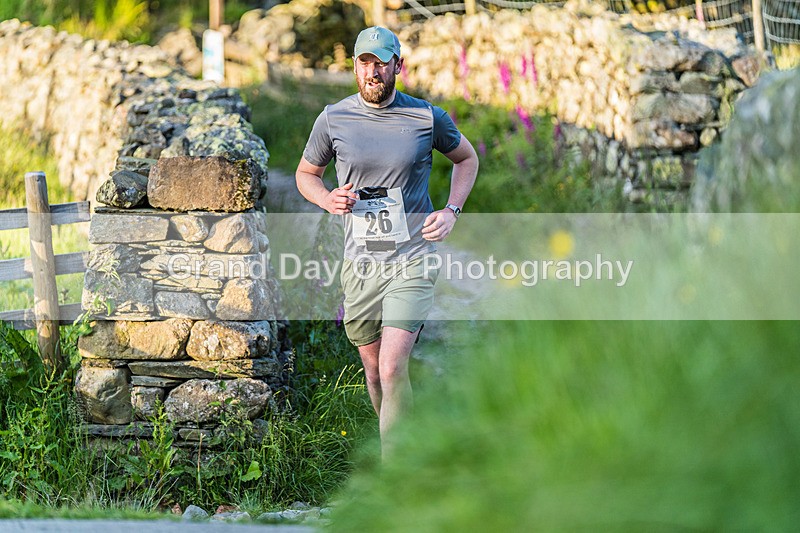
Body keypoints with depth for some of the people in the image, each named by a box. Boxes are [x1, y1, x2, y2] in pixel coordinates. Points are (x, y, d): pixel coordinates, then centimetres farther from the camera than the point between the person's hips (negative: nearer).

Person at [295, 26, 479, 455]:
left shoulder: (428, 117, -2)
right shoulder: (333, 119, 0)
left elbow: (466, 158, 16)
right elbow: (305, 173, 15)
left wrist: (451, 211, 2)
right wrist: (327, 200, -7)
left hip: (413, 262, -2)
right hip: (360, 262, 3)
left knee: (392, 368, -16)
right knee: (373, 370, 11)